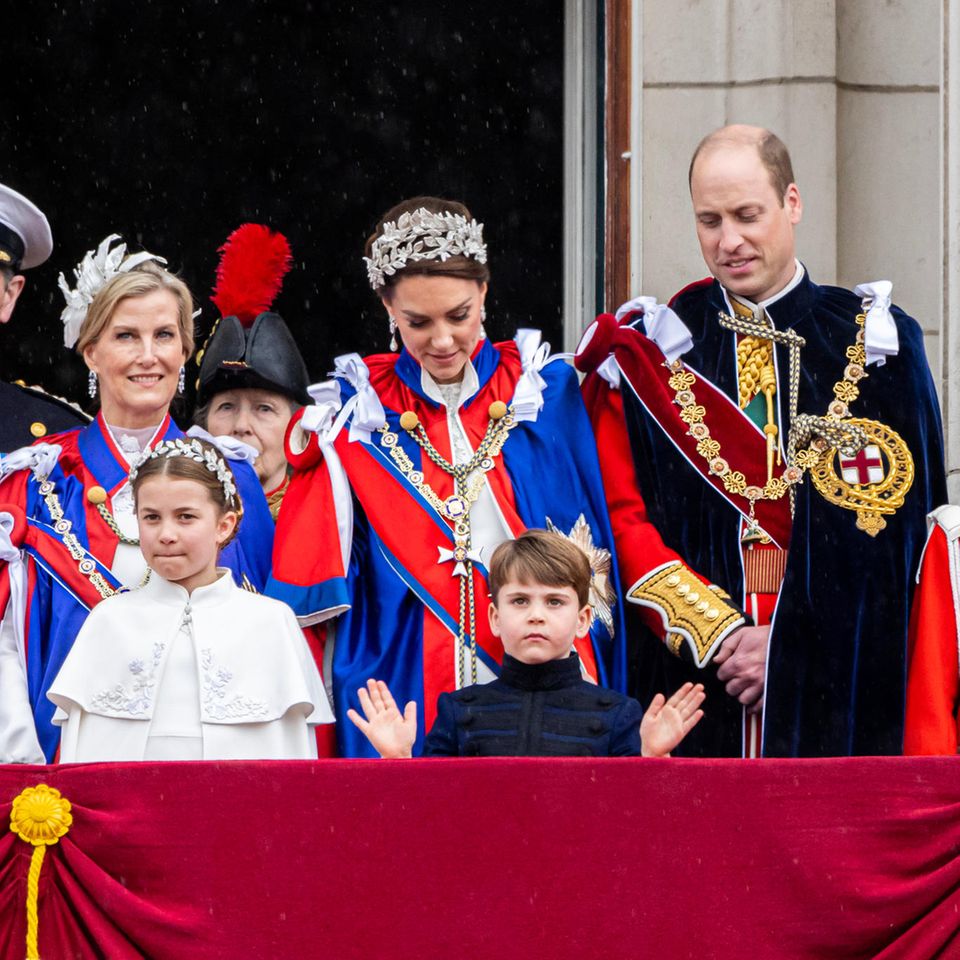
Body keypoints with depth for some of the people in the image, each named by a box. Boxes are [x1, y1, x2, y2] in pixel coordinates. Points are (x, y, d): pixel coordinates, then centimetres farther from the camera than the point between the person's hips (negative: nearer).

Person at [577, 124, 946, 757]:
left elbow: (900, 526, -2)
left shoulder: (876, 343, 5)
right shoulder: (647, 354, 8)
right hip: (690, 680, 1)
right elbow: (621, 516, 2)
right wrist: (714, 630, -12)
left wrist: (789, 644, -11)